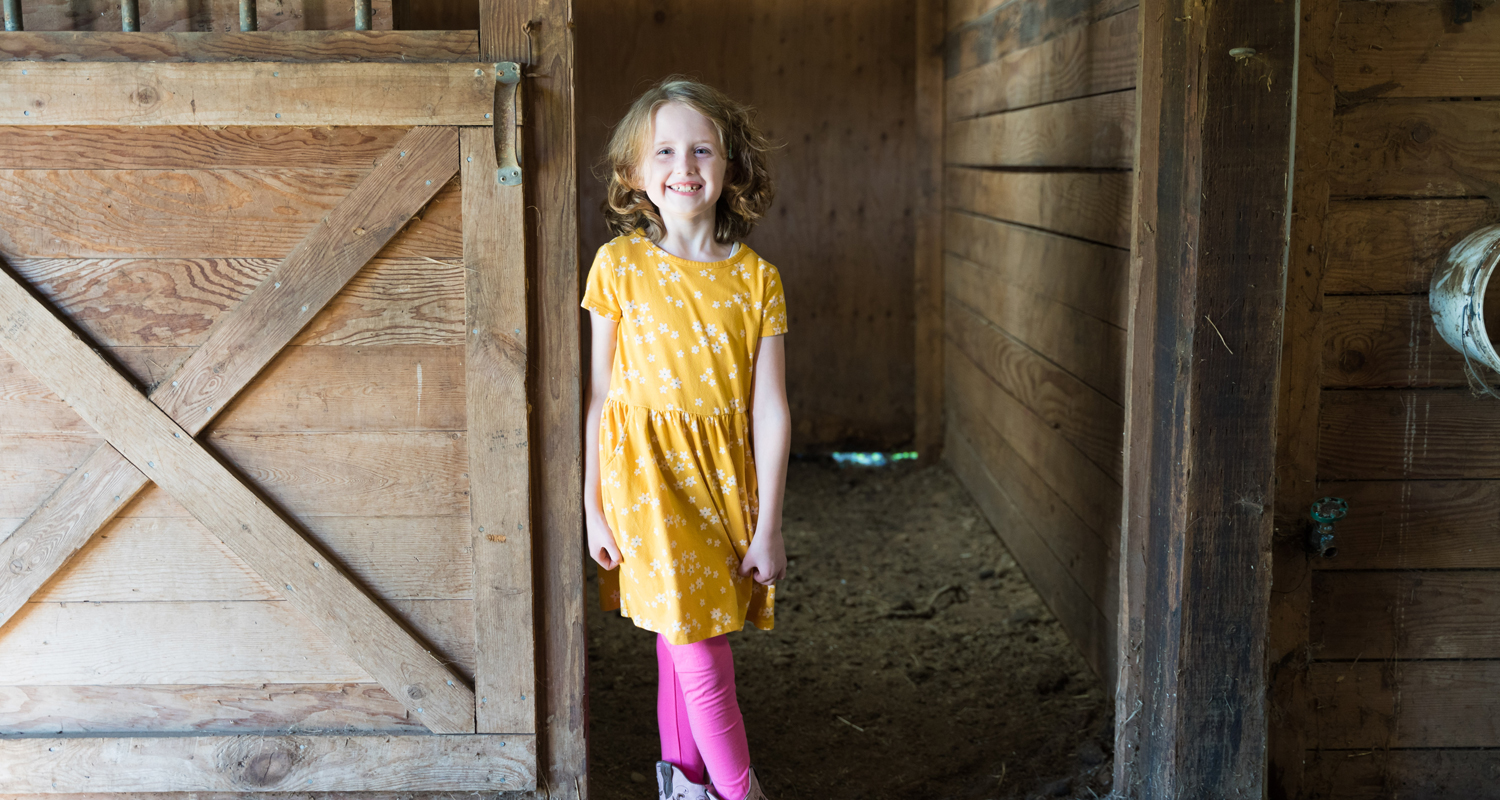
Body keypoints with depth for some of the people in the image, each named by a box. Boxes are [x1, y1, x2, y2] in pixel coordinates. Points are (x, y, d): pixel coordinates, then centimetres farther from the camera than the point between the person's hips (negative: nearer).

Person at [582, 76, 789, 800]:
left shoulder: (757, 280, -3)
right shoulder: (619, 265, -5)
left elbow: (770, 410, -2)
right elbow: (599, 392, -1)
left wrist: (768, 528, -2)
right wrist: (593, 506, -1)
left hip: (726, 476, 2)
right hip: (647, 472, -2)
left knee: (685, 638, 13)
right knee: (699, 653, -1)